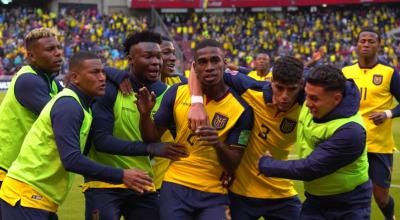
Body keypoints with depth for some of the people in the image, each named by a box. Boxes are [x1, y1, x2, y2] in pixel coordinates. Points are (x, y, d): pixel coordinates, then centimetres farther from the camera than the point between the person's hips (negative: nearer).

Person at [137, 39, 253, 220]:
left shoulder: (240, 109, -9)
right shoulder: (178, 93, -3)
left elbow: (231, 167, -9)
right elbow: (152, 137, 6)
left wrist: (218, 144, -28)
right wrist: (145, 114, -13)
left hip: (213, 195, -1)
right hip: (175, 188, 2)